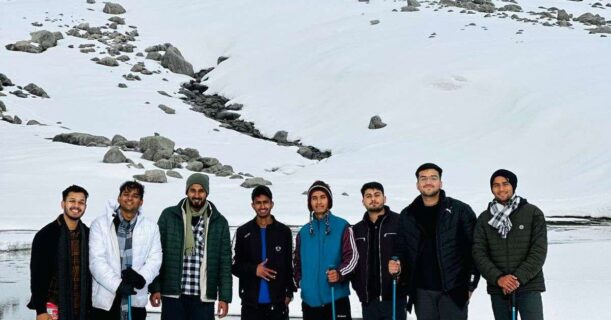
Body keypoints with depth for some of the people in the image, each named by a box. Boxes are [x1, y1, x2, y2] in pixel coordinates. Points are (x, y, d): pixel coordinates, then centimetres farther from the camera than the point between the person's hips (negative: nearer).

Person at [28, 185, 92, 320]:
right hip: (54, 307, -4)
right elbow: (37, 274, -7)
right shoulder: (45, 235, -5)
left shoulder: (88, 235, 7)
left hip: (81, 309, 4)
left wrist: (90, 306, 9)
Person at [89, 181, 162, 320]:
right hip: (105, 299, -2)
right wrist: (117, 284, -20)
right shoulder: (100, 224, -2)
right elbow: (96, 260, -10)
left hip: (136, 300, 2)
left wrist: (141, 277, -19)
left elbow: (155, 259, 1)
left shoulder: (150, 227, 6)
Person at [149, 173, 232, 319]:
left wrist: (225, 297, 1)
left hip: (204, 297, 1)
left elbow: (225, 262, 5)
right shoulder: (169, 216, 2)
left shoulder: (219, 222, 5)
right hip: (172, 294, -1)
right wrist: (155, 288, -2)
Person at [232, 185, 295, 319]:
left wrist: (289, 292, 3)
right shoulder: (243, 232, 3)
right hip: (251, 302, 0)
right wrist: (254, 270, -12)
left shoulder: (284, 231, 4)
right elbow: (235, 265, 5)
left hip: (277, 302, 0)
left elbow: (289, 265, 8)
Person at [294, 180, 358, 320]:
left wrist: (340, 273, -22)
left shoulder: (342, 226, 0)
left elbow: (352, 256, -6)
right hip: (310, 299, 4)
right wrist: (300, 281, 5)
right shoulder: (304, 232, 13)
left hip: (337, 298, -4)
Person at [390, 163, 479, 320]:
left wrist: (471, 284, -5)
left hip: (453, 290, -3)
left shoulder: (460, 210, -2)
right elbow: (401, 248, 13)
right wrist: (396, 264, -8)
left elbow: (474, 250, -3)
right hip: (422, 291, 3)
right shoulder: (407, 216, 9)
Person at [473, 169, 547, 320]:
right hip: (498, 289, 3)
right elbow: (479, 253, 0)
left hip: (529, 287, -2)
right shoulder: (484, 218, 7)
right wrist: (498, 278, -14)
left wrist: (519, 277, -15)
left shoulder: (533, 213, 1)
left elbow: (539, 251, -5)